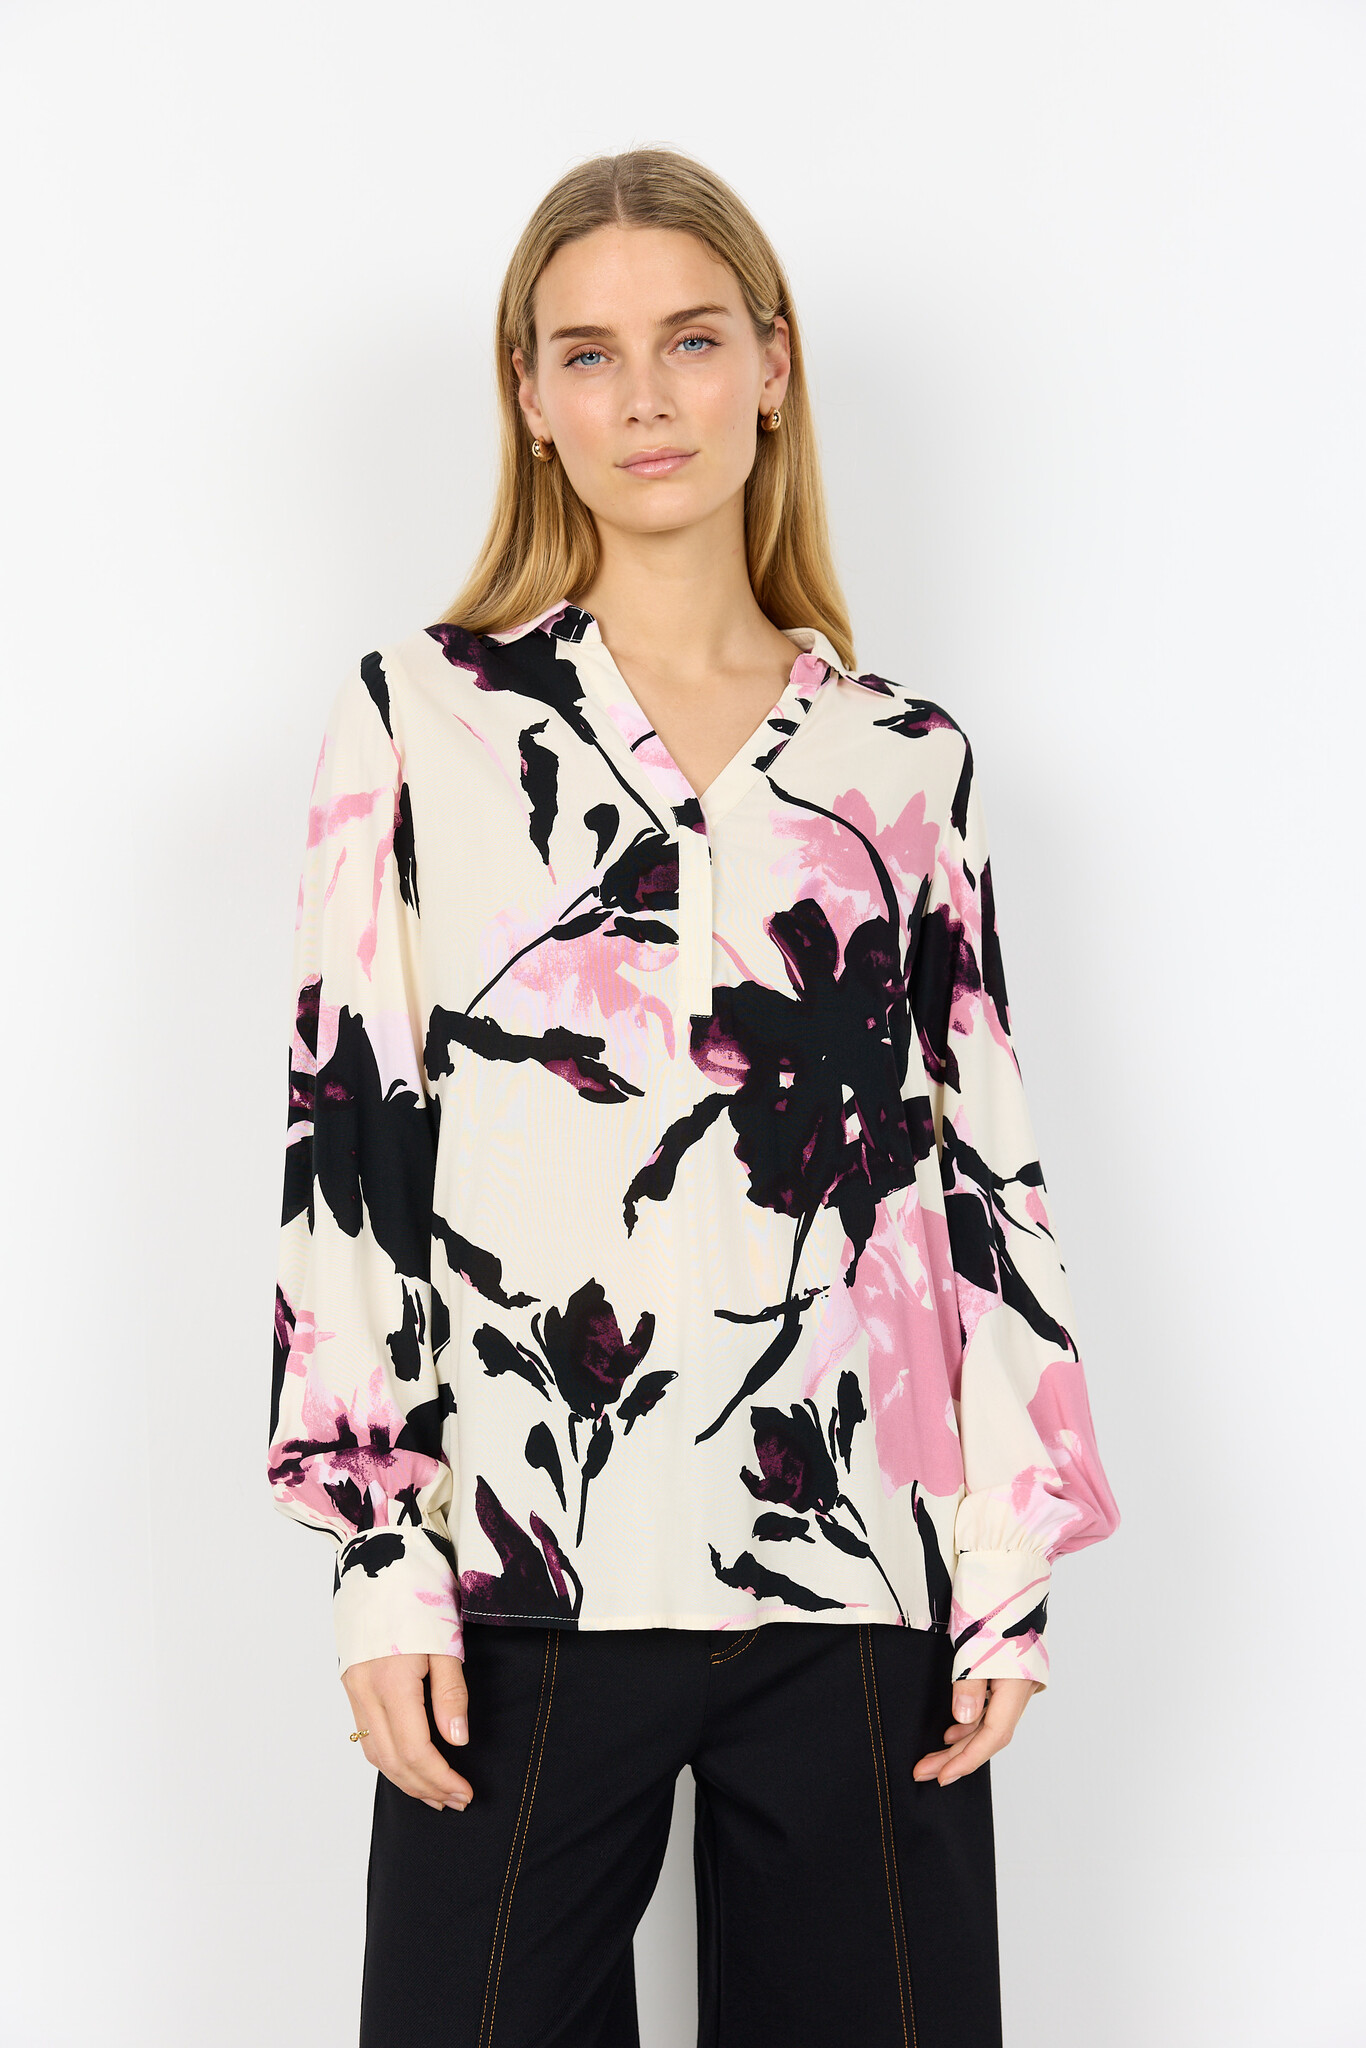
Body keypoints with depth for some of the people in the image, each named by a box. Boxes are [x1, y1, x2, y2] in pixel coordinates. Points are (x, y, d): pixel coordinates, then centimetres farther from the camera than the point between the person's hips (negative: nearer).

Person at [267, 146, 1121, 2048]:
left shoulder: (907, 756, 9)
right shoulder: (419, 718, 3)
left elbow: (990, 1169, 8)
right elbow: (349, 1140, 0)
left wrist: (1016, 1566, 4)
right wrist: (380, 1552, -5)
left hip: (860, 1570, 2)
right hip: (529, 1571, -1)